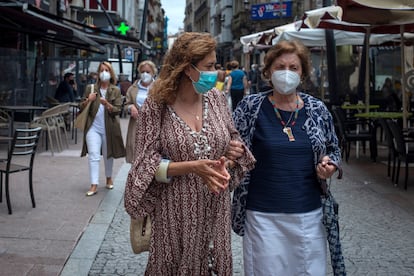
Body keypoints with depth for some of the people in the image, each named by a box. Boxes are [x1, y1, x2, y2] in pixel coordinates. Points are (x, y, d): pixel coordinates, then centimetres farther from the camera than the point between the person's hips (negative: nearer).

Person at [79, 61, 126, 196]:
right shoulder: (90, 88, 5)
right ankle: (94, 185, -7)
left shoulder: (115, 91, 1)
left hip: (108, 128, 0)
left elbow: (117, 110, -7)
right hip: (93, 127, 0)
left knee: (108, 155, 14)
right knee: (93, 156, -7)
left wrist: (107, 104, -25)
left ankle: (109, 178, 35)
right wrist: (88, 100, -14)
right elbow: (81, 107, 7)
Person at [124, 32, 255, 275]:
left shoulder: (216, 98, 2)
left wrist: (236, 150, -9)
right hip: (176, 212, -4)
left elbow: (233, 140, 15)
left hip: (215, 209, 4)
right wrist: (192, 167, -24)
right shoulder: (156, 106, -10)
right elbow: (148, 165, -12)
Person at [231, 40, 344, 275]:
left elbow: (334, 150, 15)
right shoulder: (251, 107, -5)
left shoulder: (318, 109, 2)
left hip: (310, 214, 2)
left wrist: (330, 165, -5)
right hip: (263, 215, -2)